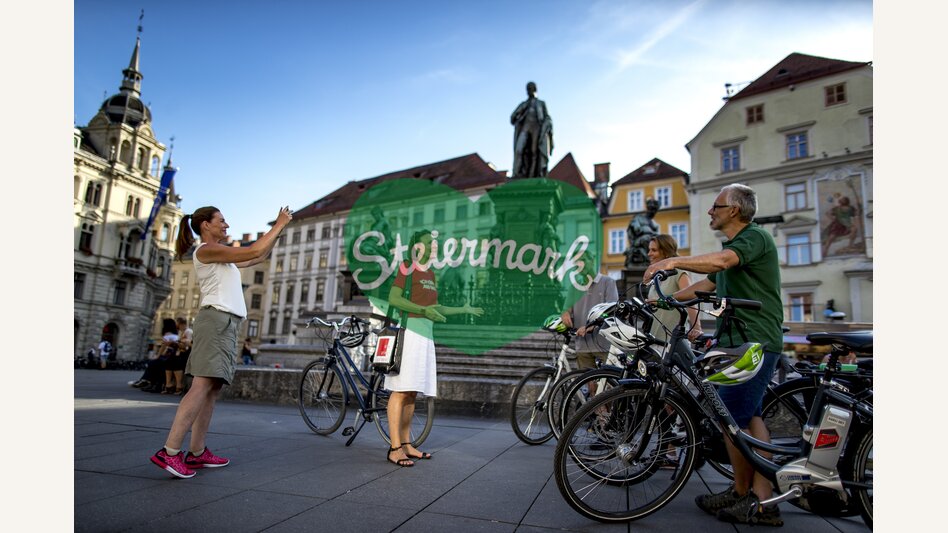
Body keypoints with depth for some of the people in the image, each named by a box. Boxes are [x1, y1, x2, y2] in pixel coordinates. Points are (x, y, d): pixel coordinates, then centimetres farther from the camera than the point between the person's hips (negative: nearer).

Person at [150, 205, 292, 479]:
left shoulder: (222, 256, 25)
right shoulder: (206, 250, -4)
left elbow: (259, 257, 29)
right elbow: (253, 251, -10)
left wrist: (278, 228, 25)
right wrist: (279, 225, -2)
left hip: (227, 324, 10)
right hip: (217, 319, -10)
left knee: (212, 389, 6)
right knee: (202, 386, -16)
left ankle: (197, 452, 8)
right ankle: (169, 451, -17)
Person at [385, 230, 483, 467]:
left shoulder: (430, 273, 20)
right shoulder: (407, 267, -2)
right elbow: (393, 298, -12)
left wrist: (463, 310, 30)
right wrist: (423, 310, -21)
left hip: (426, 334, 8)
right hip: (409, 330, -7)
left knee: (412, 392, 9)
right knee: (401, 390, -8)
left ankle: (406, 444, 16)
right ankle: (395, 448, -5)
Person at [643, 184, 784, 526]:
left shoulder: (754, 237, -11)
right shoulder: (734, 246, 22)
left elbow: (721, 261, -32)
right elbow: (708, 283, 24)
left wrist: (674, 262, -43)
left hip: (752, 343, -11)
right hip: (741, 342, 11)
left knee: (731, 419, -6)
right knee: (750, 416, 10)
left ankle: (742, 494, 9)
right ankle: (761, 499, 17)